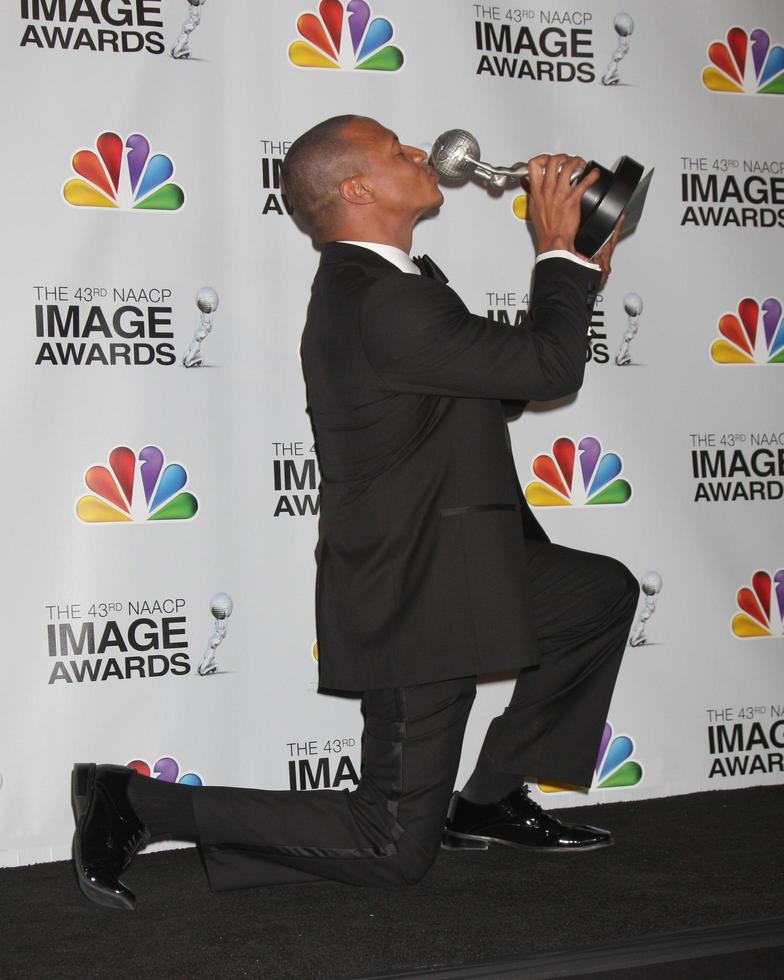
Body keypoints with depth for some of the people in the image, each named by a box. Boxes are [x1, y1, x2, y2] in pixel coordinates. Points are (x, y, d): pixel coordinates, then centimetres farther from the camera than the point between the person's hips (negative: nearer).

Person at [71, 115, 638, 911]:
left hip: (451, 566, 10)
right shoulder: (383, 304, -24)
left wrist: (577, 278, 12)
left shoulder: (370, 284, 10)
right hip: (415, 600, -10)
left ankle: (490, 800, 22)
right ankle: (137, 803, 2)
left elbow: (499, 386, 17)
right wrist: (559, 251, -9)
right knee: (393, 853, -2)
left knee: (605, 593, 21)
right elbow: (548, 368, -23)